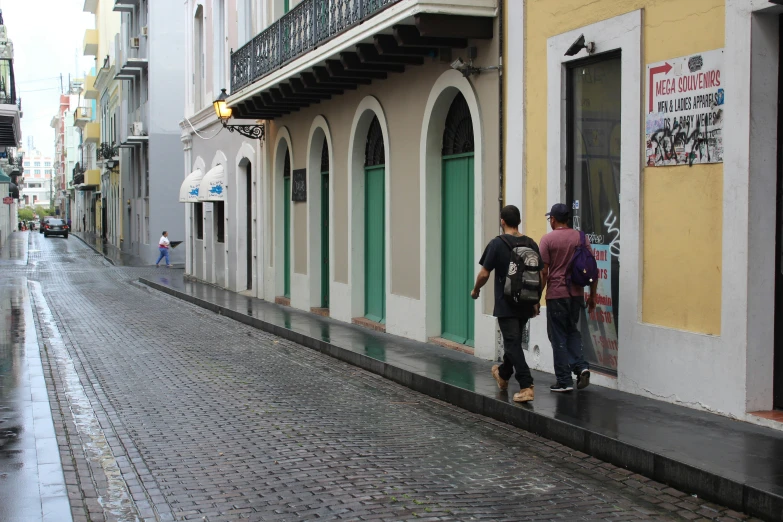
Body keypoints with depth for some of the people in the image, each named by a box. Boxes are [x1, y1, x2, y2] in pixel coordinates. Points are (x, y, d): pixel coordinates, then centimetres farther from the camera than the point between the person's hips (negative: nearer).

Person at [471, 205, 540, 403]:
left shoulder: (497, 244, -11)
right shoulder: (531, 244, 4)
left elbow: (484, 274, -10)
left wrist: (475, 290, 9)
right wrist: (535, 301, 17)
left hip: (506, 304, -6)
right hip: (525, 304, 6)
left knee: (513, 344, -6)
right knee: (514, 340, 22)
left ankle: (526, 386, -16)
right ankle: (503, 375, 42)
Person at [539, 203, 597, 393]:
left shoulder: (548, 239, -7)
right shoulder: (581, 238, 5)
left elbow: (543, 272, -10)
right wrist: (592, 295, 13)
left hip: (556, 294, -4)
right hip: (577, 293, 4)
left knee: (559, 337, 4)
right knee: (572, 332, 21)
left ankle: (564, 381, 6)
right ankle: (581, 366, 1)